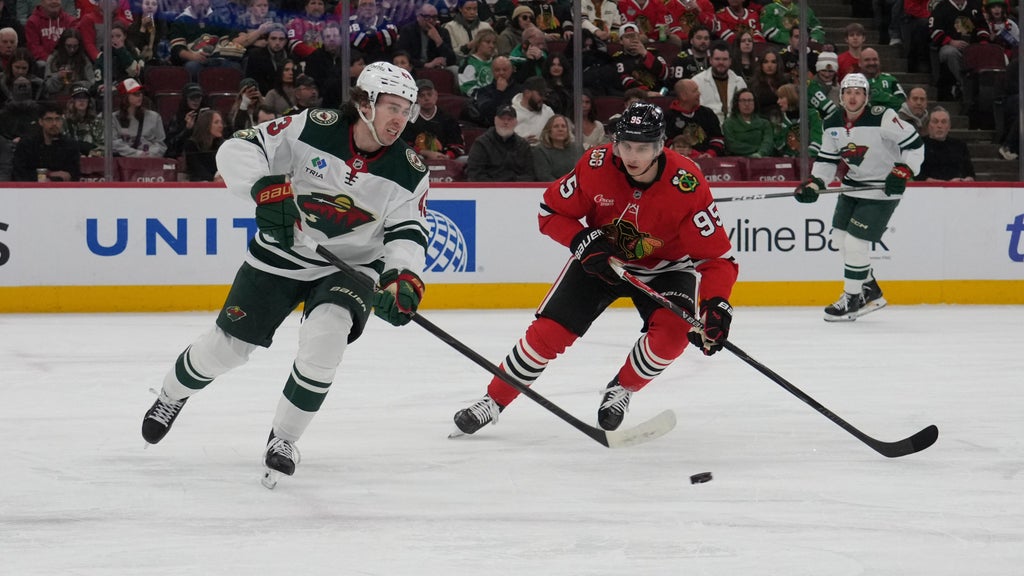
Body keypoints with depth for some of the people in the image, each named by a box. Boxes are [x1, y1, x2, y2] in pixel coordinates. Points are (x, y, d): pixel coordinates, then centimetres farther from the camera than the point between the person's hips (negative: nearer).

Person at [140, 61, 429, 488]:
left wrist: (402, 278, -32)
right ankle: (172, 394, 40)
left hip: (349, 265, 0)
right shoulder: (314, 128, -18)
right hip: (281, 256, 0)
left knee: (325, 335, -28)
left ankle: (284, 438, -8)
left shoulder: (409, 171, -11)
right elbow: (237, 149, -18)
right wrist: (267, 189, -35)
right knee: (228, 346, 5)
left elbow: (409, 231, -13)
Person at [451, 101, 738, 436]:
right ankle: (493, 401, 11)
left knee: (672, 333, -26)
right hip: (601, 257, 1)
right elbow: (552, 211, -8)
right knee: (548, 331, -8)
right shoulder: (595, 166, -24)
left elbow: (716, 255, -26)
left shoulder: (687, 185, -30)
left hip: (665, 267, -1)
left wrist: (717, 306, -40)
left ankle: (620, 391, 2)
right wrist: (584, 241, -25)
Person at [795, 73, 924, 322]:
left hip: (882, 190, -8)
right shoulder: (833, 125, 1)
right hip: (853, 187, 8)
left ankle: (853, 299, 2)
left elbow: (914, 144, -17)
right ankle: (870, 291, 27)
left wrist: (903, 171, -26)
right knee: (840, 237, 12)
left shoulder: (882, 118, -20)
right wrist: (814, 184, -4)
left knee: (855, 243, -12)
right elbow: (827, 159, 10)